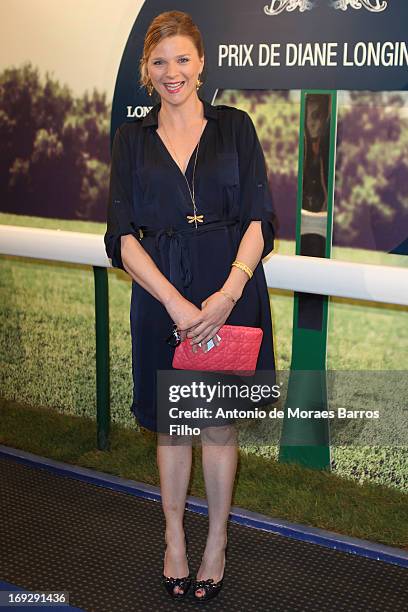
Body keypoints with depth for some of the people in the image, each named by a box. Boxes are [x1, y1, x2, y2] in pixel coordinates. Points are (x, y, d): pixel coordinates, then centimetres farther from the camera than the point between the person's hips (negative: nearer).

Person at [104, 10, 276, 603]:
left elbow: (260, 219, -2)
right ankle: (174, 538, 31)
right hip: (161, 296, 1)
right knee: (171, 424, 12)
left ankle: (217, 541, 28)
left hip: (231, 292, -1)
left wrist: (229, 293, -16)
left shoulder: (235, 125, 4)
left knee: (220, 422, 9)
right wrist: (176, 302, -14)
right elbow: (123, 234, -2)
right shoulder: (132, 137, 6)